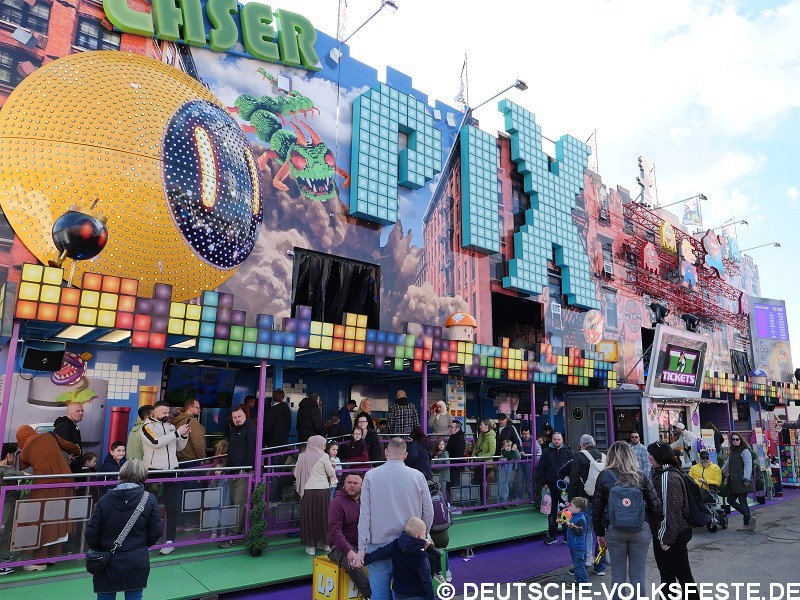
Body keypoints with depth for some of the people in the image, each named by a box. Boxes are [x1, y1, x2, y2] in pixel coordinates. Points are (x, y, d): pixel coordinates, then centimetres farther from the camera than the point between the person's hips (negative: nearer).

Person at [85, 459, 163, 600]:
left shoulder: (105, 500, -10)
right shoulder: (150, 500, -11)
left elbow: (91, 534, -7)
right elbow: (156, 533, -6)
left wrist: (98, 550, 13)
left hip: (108, 563, 0)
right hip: (137, 562, 0)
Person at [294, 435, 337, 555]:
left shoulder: (302, 456, 0)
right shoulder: (323, 456, -5)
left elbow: (296, 474, 5)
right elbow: (331, 473, 1)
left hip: (307, 490, 1)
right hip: (322, 490, -1)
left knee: (308, 517, 9)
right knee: (323, 516, 12)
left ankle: (310, 546, 12)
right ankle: (324, 543, 23)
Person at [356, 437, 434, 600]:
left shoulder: (371, 475, -4)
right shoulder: (417, 476, -1)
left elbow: (365, 514, -4)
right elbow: (428, 512, 3)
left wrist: (362, 547, -1)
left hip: (379, 544, -1)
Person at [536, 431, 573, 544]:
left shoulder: (568, 452, 4)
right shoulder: (546, 452, 2)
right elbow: (540, 468, 3)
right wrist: (544, 483, -3)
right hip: (551, 487, 0)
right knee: (552, 512, 7)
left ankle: (567, 536, 16)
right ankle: (552, 536, 16)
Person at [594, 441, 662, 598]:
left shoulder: (604, 476, 0)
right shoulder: (641, 476, 2)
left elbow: (597, 507, 2)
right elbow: (655, 505, 0)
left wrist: (600, 533, 10)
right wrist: (651, 528, 12)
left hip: (614, 530, -1)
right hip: (640, 530, 1)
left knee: (618, 574, 10)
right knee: (637, 574, 9)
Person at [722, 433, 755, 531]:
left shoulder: (745, 451, -6)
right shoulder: (732, 452, 20)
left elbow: (748, 466, -14)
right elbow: (727, 465, 32)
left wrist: (746, 479, -21)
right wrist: (721, 473, 36)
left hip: (741, 481, -9)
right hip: (733, 481, 9)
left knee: (742, 501, -6)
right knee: (730, 500, 5)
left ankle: (747, 524, 3)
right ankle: (748, 517, 13)